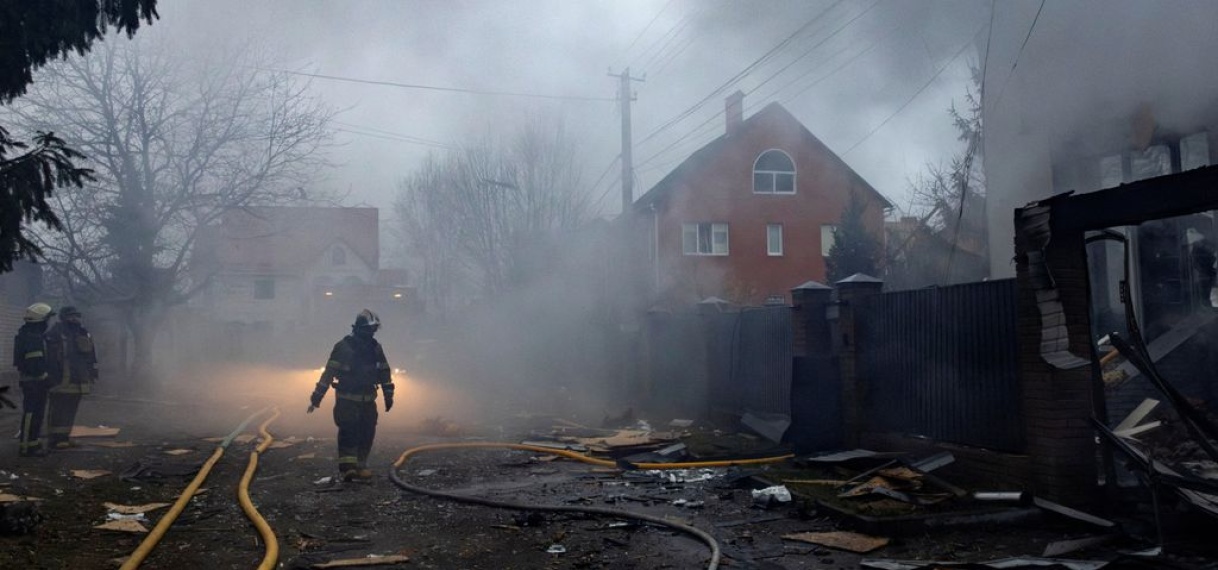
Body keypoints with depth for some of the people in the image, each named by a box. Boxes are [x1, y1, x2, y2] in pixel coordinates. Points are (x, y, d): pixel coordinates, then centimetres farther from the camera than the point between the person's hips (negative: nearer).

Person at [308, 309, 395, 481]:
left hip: (368, 401, 5)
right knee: (348, 431, -14)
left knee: (367, 434, 3)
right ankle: (346, 467, -15)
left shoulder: (376, 348, 5)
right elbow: (328, 373, -12)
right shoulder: (343, 347, -11)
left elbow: (384, 372, 16)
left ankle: (360, 466, 13)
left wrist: (388, 395, 17)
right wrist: (316, 397, -14)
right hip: (346, 400, -5)